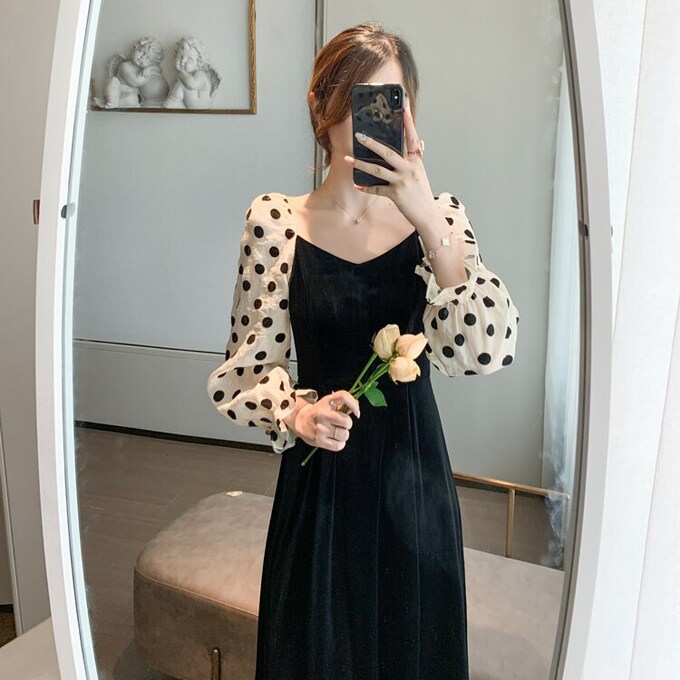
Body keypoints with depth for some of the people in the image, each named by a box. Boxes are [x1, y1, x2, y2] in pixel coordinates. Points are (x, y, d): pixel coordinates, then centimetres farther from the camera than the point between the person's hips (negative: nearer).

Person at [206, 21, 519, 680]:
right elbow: (243, 370, -2)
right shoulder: (275, 220, -8)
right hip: (319, 478, -1)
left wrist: (429, 221, -26)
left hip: (414, 475, 2)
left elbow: (486, 349, -18)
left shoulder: (437, 213, -4)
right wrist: (296, 413, -21)